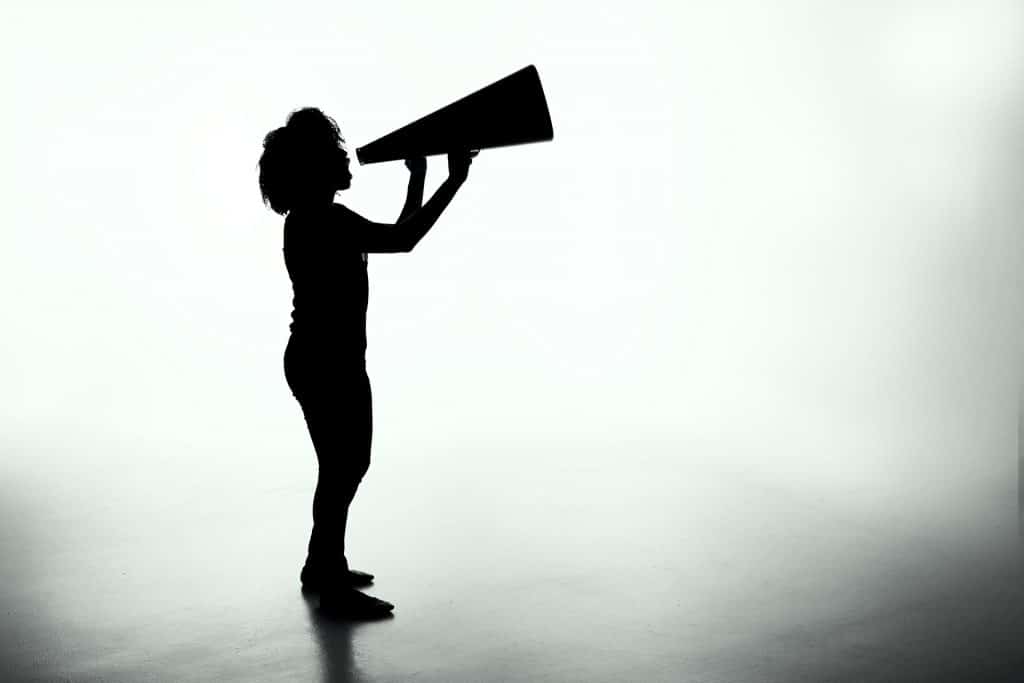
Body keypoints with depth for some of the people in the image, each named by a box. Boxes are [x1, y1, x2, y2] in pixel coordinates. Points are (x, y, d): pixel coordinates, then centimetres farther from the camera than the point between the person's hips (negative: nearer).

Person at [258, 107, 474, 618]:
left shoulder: (320, 218, 13)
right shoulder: (320, 220, -19)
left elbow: (396, 236, 20)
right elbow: (402, 241, -26)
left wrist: (418, 178, 20)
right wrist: (454, 180, -20)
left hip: (331, 361, 11)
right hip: (325, 364, -11)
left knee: (347, 464, 20)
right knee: (341, 469, 0)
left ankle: (322, 566, 34)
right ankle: (334, 588, 12)